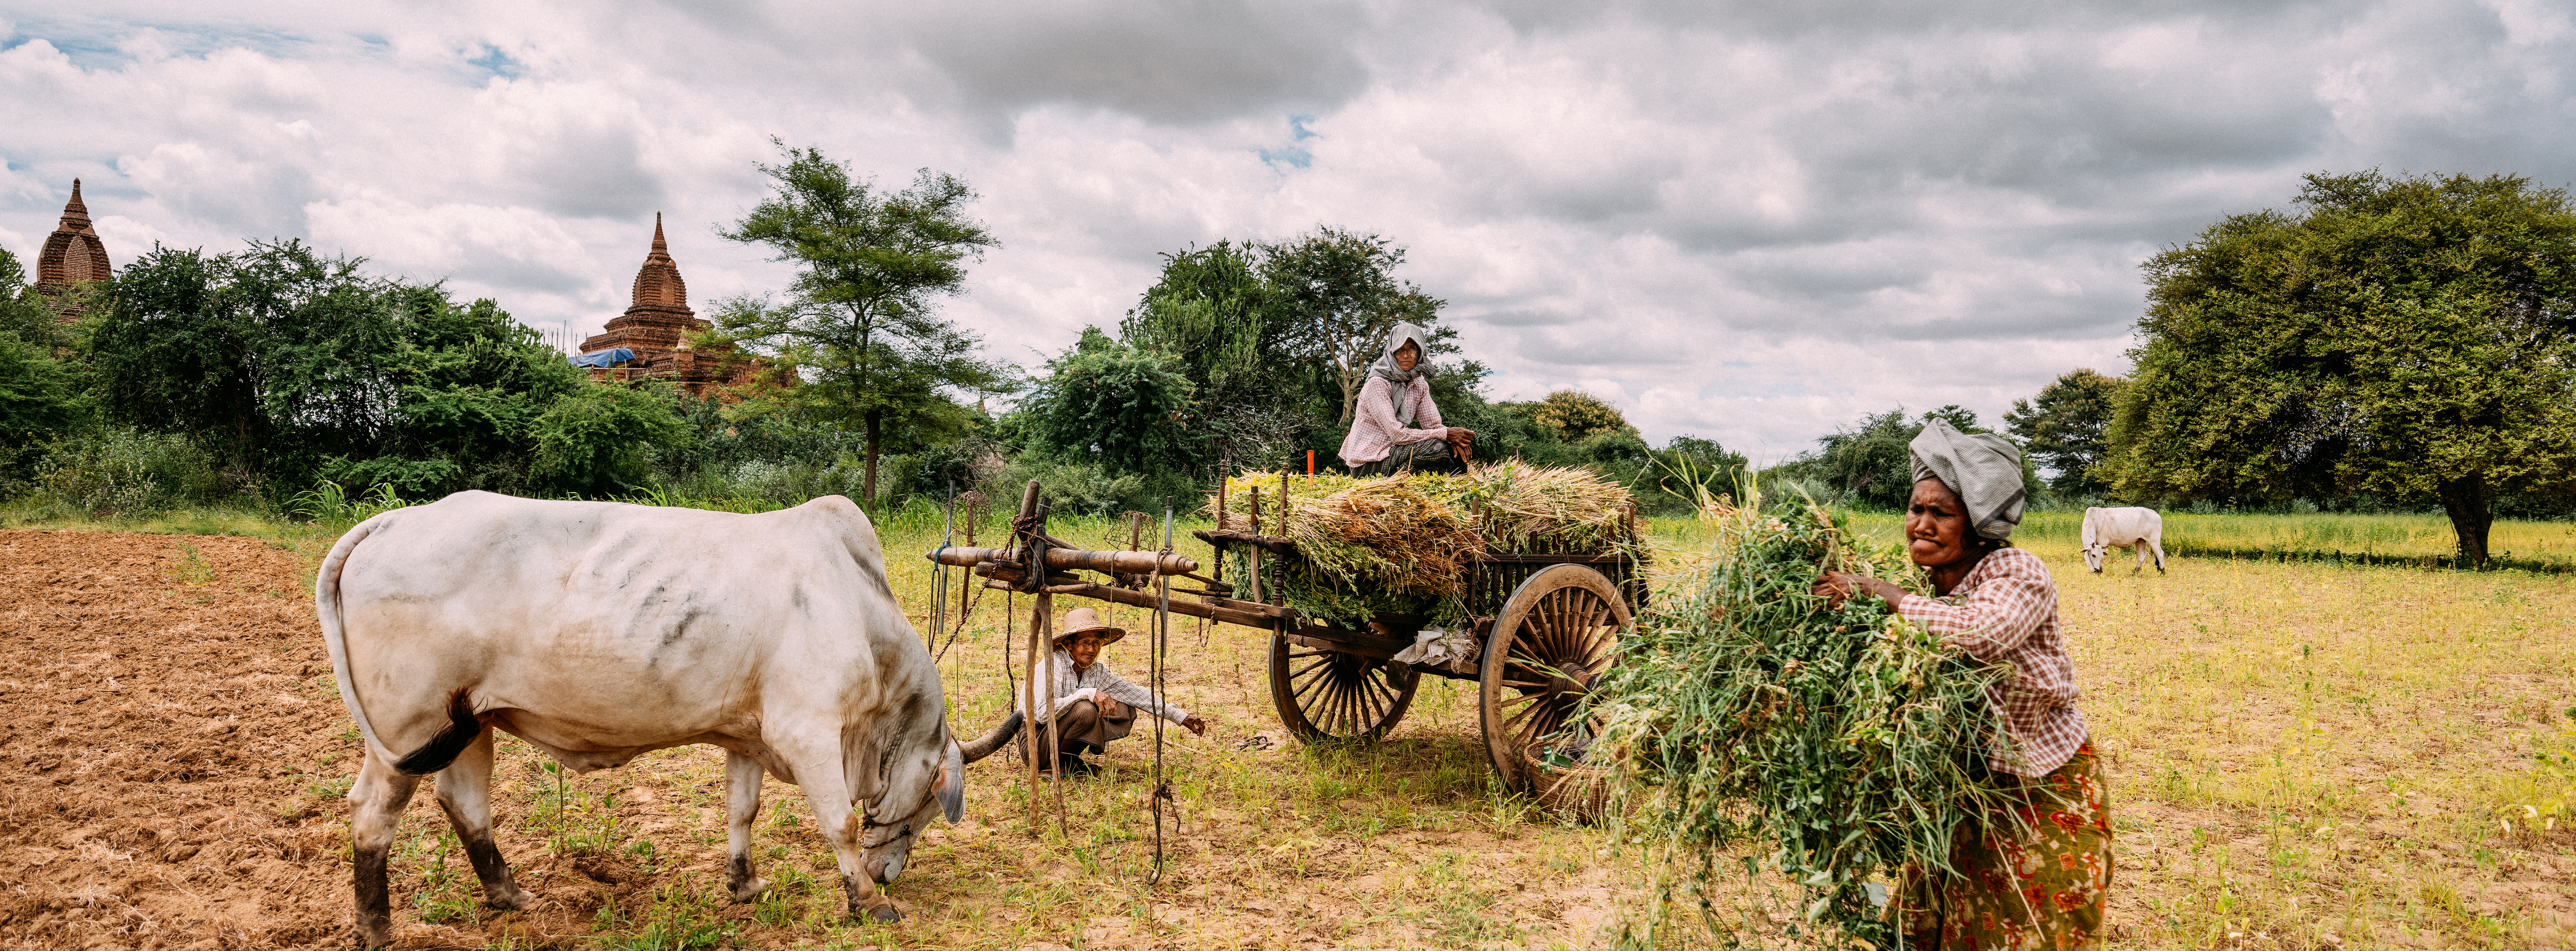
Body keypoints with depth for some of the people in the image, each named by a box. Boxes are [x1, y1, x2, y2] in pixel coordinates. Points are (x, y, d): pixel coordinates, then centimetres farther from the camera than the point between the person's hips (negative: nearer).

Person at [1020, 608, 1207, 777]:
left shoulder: (1096, 671, 1)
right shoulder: (1055, 664, -21)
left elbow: (1134, 693, 4)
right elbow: (1044, 713, -33)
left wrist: (1181, 717, 1)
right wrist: (1089, 693, -35)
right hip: (1035, 743, -7)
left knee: (1126, 710, -2)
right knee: (1086, 709, -32)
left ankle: (1071, 758, 3)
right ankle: (1060, 764, -11)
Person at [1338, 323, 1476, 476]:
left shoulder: (1419, 383, 7)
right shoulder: (1377, 384, -17)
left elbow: (1433, 425, 5)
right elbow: (1397, 434, -24)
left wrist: (1454, 441, -18)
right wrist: (1445, 434, -22)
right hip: (1367, 464, -8)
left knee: (1457, 449, -4)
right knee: (1436, 448, -27)